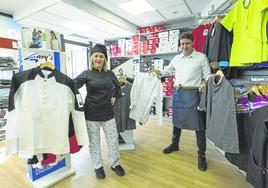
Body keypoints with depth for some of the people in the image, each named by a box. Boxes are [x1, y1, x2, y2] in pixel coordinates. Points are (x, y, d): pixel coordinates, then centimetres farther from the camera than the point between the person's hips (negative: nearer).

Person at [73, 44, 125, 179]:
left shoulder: (110, 74, 4)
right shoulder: (87, 74, -4)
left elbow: (117, 86, 22)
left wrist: (115, 97, 12)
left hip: (108, 112, 2)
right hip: (91, 114, -2)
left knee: (113, 140, 10)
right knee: (94, 141, 12)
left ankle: (115, 164, 33)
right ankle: (98, 166, 34)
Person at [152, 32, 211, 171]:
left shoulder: (201, 57, -1)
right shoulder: (176, 58, 12)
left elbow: (207, 75, -1)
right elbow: (167, 71, 23)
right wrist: (156, 72, 9)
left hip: (192, 93, -4)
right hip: (177, 92, 5)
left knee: (198, 124, 2)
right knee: (176, 120, 16)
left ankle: (201, 154, 18)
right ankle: (174, 144, 36)